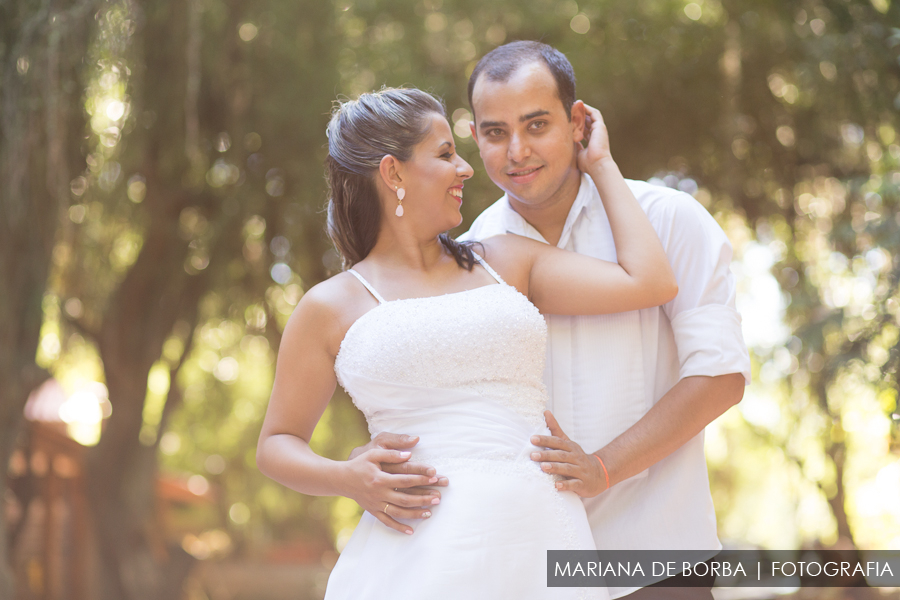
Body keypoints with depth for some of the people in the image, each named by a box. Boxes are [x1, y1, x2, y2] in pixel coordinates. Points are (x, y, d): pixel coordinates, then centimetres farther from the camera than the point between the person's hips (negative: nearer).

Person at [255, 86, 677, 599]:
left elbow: (651, 282, 7)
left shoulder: (507, 263, 16)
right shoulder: (332, 309, 9)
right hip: (426, 551, -3)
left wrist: (600, 164, 18)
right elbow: (276, 444, 14)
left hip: (542, 539, 3)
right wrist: (347, 479, -8)